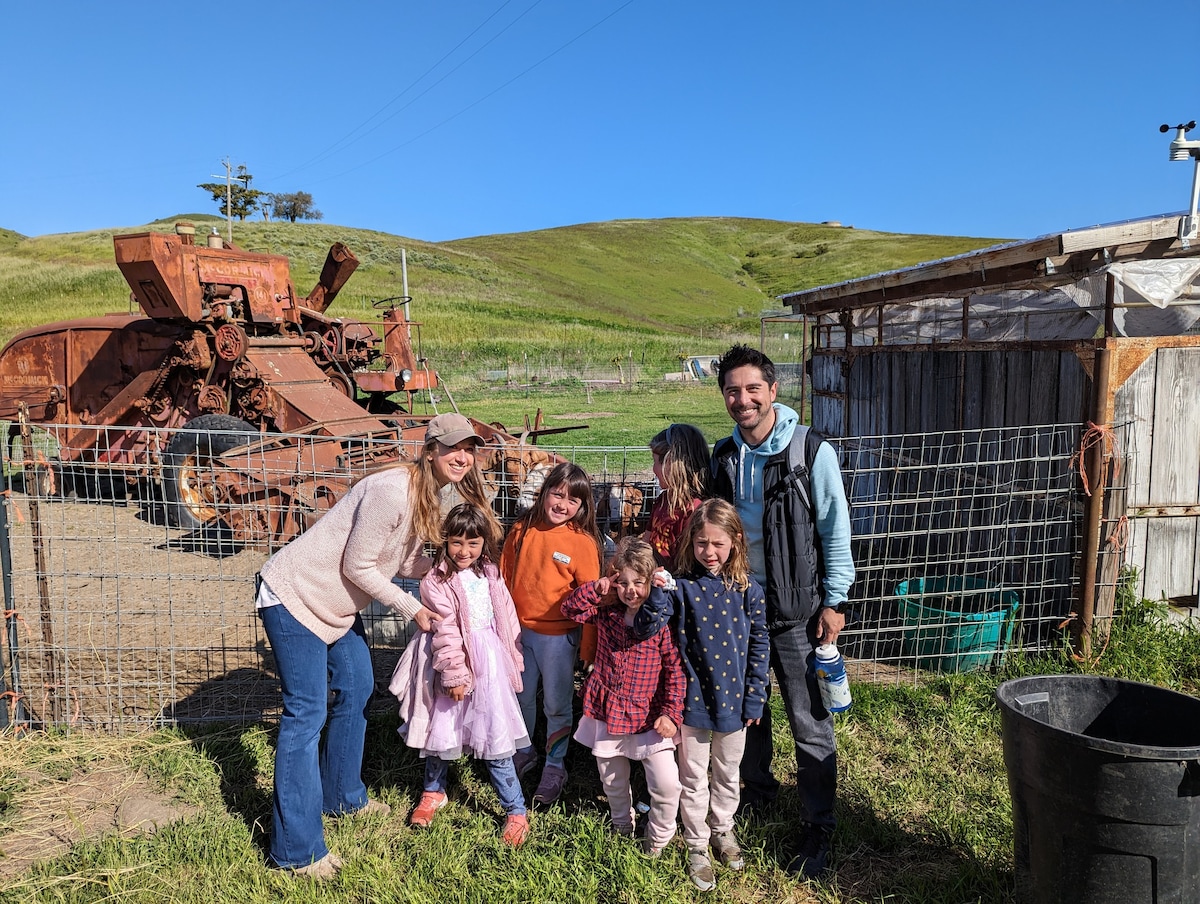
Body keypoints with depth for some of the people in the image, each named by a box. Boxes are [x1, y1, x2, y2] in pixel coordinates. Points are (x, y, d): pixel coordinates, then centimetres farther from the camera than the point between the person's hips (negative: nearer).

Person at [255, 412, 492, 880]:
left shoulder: (427, 498, 3)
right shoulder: (392, 491, -27)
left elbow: (407, 563, 5)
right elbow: (358, 566, -23)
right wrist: (412, 608, -14)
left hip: (335, 603, 10)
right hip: (294, 595, -10)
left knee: (356, 690, 17)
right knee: (306, 712, -7)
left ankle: (342, 797, 37)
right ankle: (296, 850, 3)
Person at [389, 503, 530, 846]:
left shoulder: (490, 573, 4)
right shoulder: (436, 581, -12)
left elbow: (506, 616, 10)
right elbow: (446, 633, -14)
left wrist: (513, 659, 12)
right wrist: (455, 674, -14)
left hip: (489, 663, 2)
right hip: (451, 662, -2)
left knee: (495, 737, 2)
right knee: (441, 729, 14)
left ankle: (516, 810, 11)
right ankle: (433, 791, 40)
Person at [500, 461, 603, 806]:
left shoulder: (583, 542, -14)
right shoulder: (522, 531, -3)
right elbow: (504, 579, 5)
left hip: (558, 636, -4)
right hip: (520, 631, 4)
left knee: (557, 705, 11)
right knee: (521, 697, 20)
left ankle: (555, 767, 31)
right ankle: (523, 753, 44)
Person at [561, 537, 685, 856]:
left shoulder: (663, 620, -13)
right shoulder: (606, 612, -1)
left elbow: (675, 670, -11)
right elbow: (570, 609, 0)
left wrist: (671, 712, -16)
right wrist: (597, 589, -13)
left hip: (648, 716, -3)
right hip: (606, 711, 4)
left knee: (666, 783, -11)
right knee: (612, 781, 20)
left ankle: (659, 836, 17)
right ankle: (623, 826, 48)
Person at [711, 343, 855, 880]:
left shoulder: (812, 452, -12)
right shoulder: (723, 456, 2)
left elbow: (835, 531, -8)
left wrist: (834, 602, -9)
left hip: (796, 608, -4)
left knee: (809, 721, 1)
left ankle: (817, 830, 15)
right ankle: (756, 788, 39)